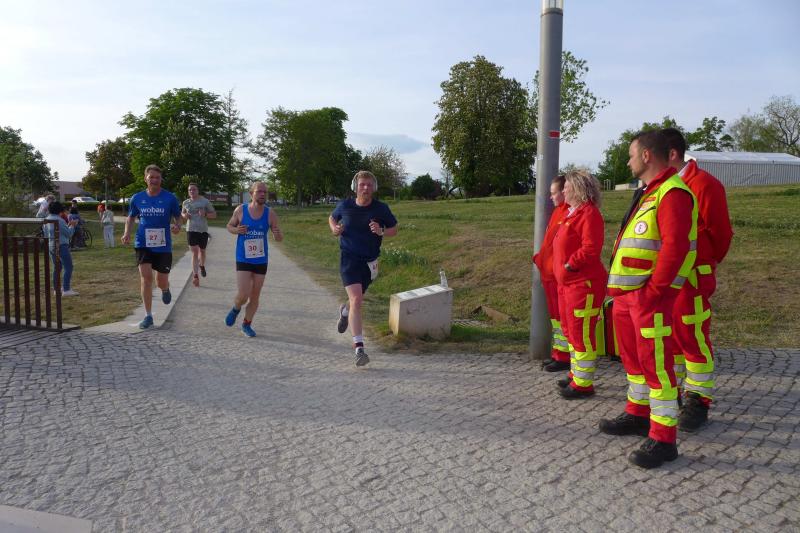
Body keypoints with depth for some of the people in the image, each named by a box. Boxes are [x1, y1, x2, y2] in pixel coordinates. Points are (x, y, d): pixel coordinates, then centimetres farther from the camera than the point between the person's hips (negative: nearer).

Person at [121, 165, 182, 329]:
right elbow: (130, 217, 15)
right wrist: (127, 232, -3)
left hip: (163, 245, -1)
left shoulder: (170, 198, -4)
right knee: (145, 277, -9)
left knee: (161, 282, 3)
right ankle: (148, 316, 2)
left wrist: (177, 226, -18)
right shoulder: (137, 198, 2)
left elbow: (177, 217, 5)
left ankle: (165, 289, 43)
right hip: (143, 243, 1)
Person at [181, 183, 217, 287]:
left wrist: (205, 214, -21)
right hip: (191, 230, 0)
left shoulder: (205, 201, -4)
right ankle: (195, 276, -14)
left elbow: (214, 214, -1)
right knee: (194, 252, -11)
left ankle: (202, 265, 50)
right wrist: (184, 215, -3)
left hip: (203, 230, 0)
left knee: (202, 251, 18)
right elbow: (182, 213, 22)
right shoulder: (186, 202, 4)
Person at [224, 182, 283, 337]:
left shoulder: (270, 214, -6)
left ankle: (246, 324, 29)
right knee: (243, 295, -11)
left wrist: (278, 235, -26)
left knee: (255, 296, 9)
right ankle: (235, 309, 24)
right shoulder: (240, 210, -7)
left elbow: (279, 238, -2)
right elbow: (229, 226, 8)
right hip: (243, 260, -2)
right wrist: (236, 230, -15)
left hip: (261, 261, 2)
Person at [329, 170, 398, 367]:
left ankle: (344, 311, 58)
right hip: (349, 258, -2)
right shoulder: (345, 206, -4)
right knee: (356, 300, -17)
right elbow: (332, 218, 16)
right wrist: (334, 229, -6)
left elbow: (394, 230, 5)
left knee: (357, 300, 18)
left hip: (370, 261, 2)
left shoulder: (381, 208, -5)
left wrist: (381, 231, -17)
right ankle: (359, 349, -16)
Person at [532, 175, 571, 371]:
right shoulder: (558, 211, 15)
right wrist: (540, 258, 14)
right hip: (549, 273, 10)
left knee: (561, 314, -2)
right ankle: (557, 353, 24)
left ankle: (563, 357, 6)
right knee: (555, 314, 15)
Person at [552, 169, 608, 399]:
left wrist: (570, 264, -19)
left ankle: (584, 383, 4)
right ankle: (576, 375, 31)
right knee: (571, 331, 18)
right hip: (567, 283, 11)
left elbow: (591, 249, -25)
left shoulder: (589, 213, -15)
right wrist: (563, 269, 12)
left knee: (581, 334, -5)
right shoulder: (572, 213, 17)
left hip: (583, 284, -11)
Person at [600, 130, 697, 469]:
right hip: (627, 294, 10)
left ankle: (663, 439, 3)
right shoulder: (650, 193, 18)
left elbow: (675, 247, -23)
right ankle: (637, 415, 36)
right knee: (633, 357, 20)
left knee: (656, 364, -5)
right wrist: (621, 287, 16)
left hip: (649, 295, -10)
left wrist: (653, 289, -20)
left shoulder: (672, 193, -14)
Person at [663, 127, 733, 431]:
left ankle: (698, 403, 10)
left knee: (693, 338, -1)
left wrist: (706, 262, 4)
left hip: (691, 277, -7)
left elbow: (720, 232, -7)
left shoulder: (703, 184, -11)